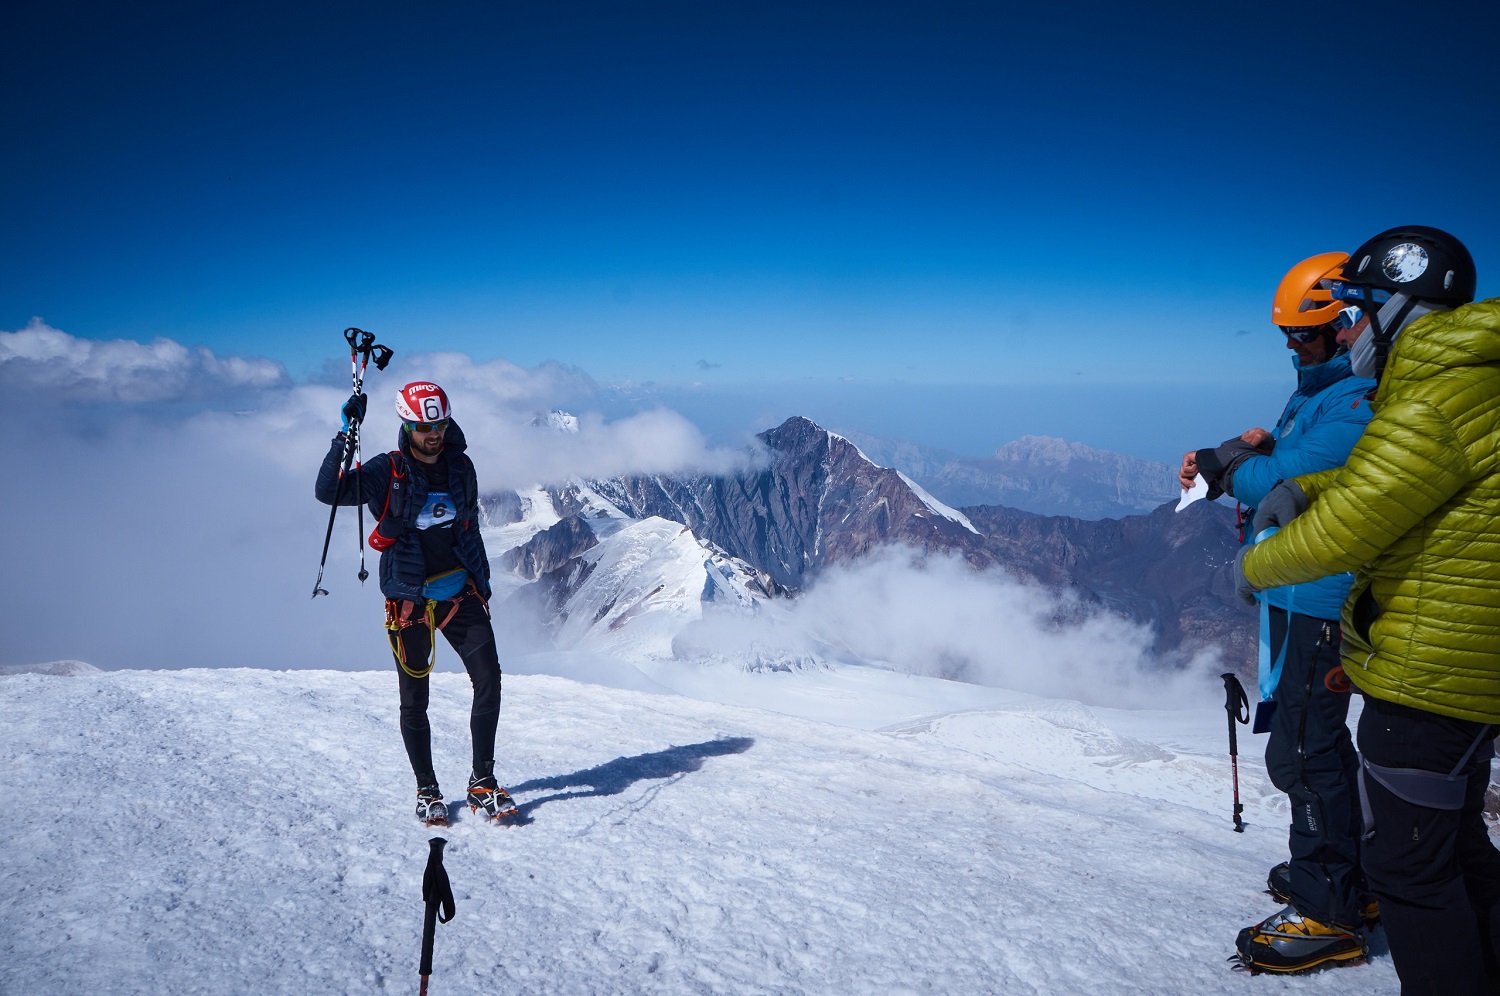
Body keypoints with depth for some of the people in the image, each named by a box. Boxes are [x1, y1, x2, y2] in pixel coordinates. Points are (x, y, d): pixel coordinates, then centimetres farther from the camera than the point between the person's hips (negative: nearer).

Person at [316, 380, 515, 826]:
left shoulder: (461, 467, 6)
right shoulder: (388, 472, -6)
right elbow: (328, 492, -17)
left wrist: (482, 581, 20)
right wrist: (346, 435, -23)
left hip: (461, 593, 3)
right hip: (410, 600, -3)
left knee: (489, 680, -7)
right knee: (414, 701, 5)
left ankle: (483, 783, 4)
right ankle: (427, 790, 21)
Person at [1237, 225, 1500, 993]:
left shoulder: (1432, 409, -23)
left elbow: (1340, 534, -22)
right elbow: (1381, 478, 22)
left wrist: (1253, 567, -5)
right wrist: (1303, 488, 5)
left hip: (1430, 673, -11)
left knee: (1406, 863, 1)